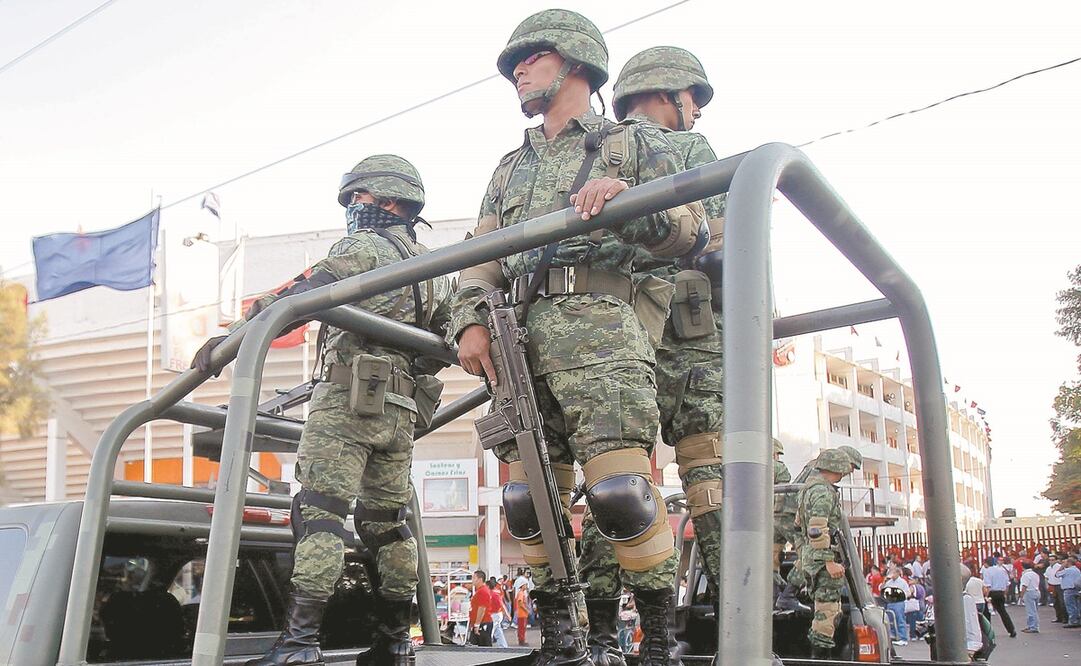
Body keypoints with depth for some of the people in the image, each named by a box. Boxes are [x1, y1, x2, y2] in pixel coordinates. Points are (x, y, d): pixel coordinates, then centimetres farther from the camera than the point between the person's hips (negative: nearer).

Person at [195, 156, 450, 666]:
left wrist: (229, 337, -14)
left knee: (319, 513, -13)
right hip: (401, 412, 8)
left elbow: (297, 297, -14)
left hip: (349, 398, -8)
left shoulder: (364, 247, -2)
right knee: (387, 522, 12)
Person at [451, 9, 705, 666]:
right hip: (519, 338, 5)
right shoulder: (511, 167, 30)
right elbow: (482, 256, 21)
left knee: (619, 488, -18)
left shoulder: (636, 142, 16)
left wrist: (628, 204, -15)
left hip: (600, 323, -5)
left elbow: (690, 229, 4)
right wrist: (471, 320, 3)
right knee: (529, 498, 0)